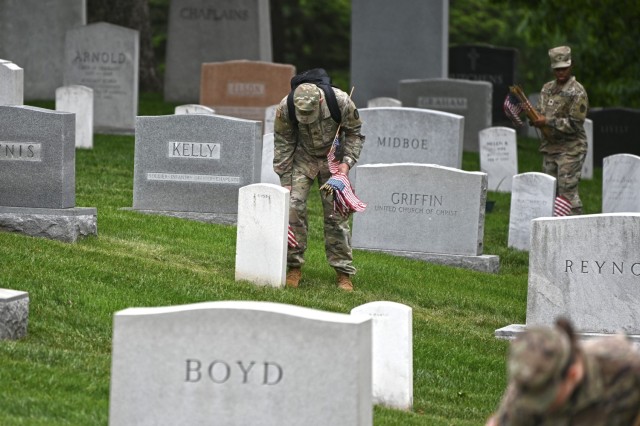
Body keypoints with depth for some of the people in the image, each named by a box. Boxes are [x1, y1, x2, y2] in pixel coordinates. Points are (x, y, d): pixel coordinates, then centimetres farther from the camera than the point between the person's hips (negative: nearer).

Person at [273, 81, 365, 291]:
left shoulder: (341, 102, -27)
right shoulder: (285, 108, -26)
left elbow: (354, 133, -8)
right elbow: (283, 145, -12)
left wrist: (347, 162, -19)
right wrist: (285, 182, -11)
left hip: (332, 160, 0)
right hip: (303, 158, 0)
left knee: (336, 213, -4)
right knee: (294, 207, -14)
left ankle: (343, 273, 4)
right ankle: (294, 267, -4)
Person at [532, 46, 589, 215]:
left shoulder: (577, 92, -11)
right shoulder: (547, 88, 12)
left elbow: (574, 125, -17)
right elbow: (540, 113, 20)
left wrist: (548, 122, -18)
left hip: (571, 149, -7)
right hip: (549, 148, 7)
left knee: (567, 191, -11)